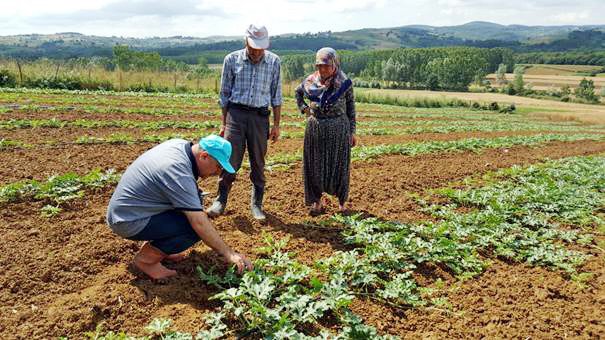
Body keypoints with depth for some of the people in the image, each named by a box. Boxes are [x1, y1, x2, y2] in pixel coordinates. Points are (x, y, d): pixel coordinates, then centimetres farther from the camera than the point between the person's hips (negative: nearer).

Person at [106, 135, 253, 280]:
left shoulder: (180, 144, -3)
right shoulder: (179, 173, -29)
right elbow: (199, 223, -29)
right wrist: (228, 253, -22)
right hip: (129, 222, -10)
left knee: (193, 199, 8)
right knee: (196, 228, -19)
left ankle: (156, 245, 14)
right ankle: (146, 259, -3)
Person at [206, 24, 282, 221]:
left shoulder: (274, 62, 3)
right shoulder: (232, 60, 1)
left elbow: (276, 96, 7)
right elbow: (225, 94, 7)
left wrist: (276, 125, 4)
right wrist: (223, 123, 6)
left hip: (260, 116, 1)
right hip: (236, 113, -1)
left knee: (258, 163, 6)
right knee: (230, 159, -5)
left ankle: (256, 204, 18)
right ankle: (221, 200, 10)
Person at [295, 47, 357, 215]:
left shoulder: (345, 83, -5)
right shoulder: (311, 81, 0)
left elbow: (351, 108, 1)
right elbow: (298, 92, 21)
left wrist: (352, 131, -1)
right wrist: (303, 108, 5)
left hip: (339, 129, -2)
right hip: (315, 129, 2)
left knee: (339, 166, 4)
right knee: (314, 166, 8)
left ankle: (342, 201, 21)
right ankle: (316, 201, 23)